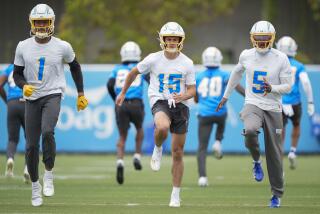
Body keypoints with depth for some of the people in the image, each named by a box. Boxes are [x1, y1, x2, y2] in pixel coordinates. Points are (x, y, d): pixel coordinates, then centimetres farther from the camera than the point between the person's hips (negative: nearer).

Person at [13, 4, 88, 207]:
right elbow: (17, 74, 7)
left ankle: (49, 174, -9)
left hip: (53, 95, -2)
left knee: (47, 131, -29)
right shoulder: (23, 47, -1)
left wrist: (81, 94, 15)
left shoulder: (62, 47, -5)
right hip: (32, 97, 3)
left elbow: (75, 67, 12)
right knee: (32, 146, 3)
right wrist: (24, 86, -15)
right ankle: (35, 185, 21)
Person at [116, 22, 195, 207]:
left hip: (180, 105, 2)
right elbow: (134, 73, 12)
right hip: (160, 102, -2)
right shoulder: (153, 59, -3)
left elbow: (192, 90, 3)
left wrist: (183, 96, -19)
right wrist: (123, 93, 19)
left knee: (178, 153, 6)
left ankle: (176, 195, 17)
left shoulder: (187, 63, -1)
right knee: (163, 127, -39)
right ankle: (158, 149, -3)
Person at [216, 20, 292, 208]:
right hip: (253, 105, 0)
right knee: (250, 131, -34)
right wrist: (226, 96, 27)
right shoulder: (247, 56, 1)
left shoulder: (281, 59, -7)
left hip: (273, 109, 0)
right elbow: (237, 73, 21)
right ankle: (256, 161, -4)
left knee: (274, 153, 4)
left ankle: (277, 194, 20)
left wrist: (272, 88, -25)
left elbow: (288, 86, -5)